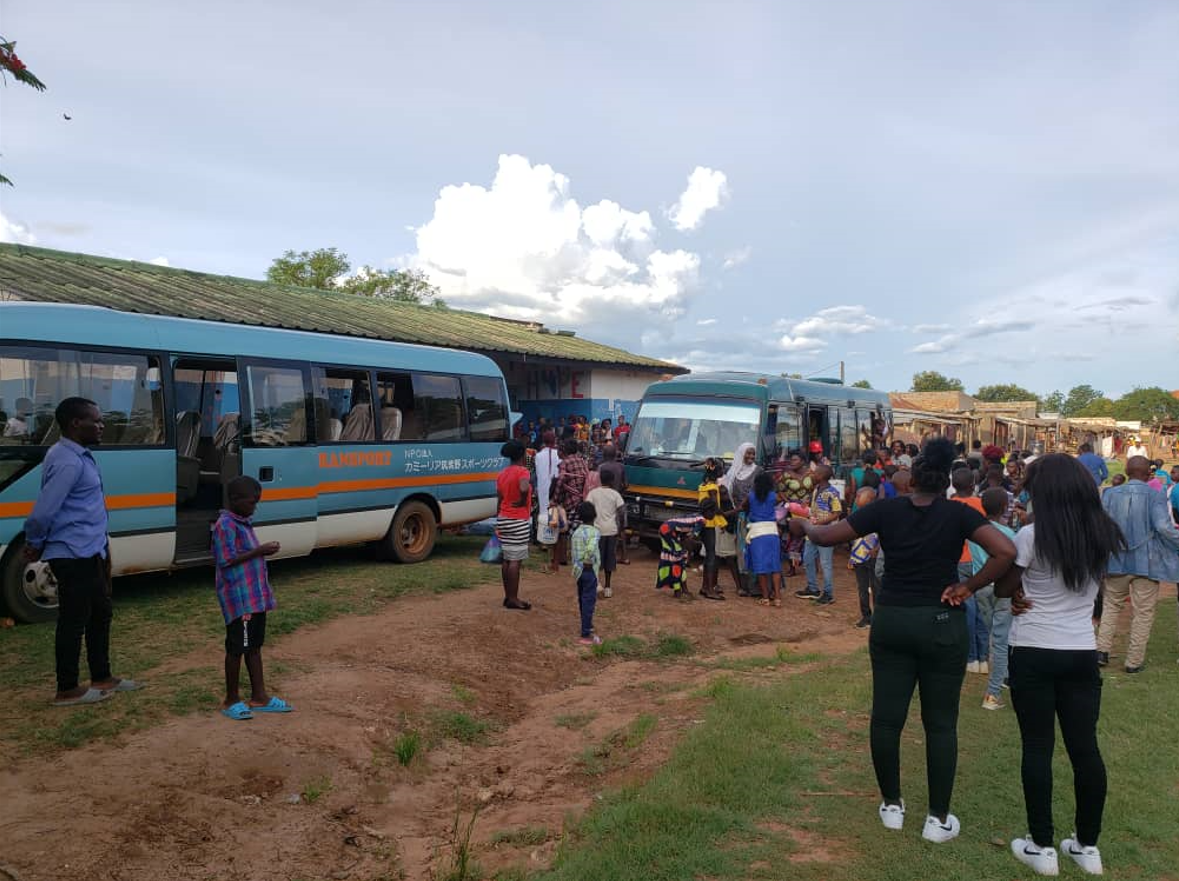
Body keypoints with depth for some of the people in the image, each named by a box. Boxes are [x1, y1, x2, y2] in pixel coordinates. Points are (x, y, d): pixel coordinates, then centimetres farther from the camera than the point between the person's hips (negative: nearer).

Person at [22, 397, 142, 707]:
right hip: (75, 555, -10)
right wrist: (36, 544, -7)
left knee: (100, 613, 18)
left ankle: (101, 678, 30)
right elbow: (43, 511, -24)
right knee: (74, 620, 1)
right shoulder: (68, 462, -21)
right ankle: (67, 690, 14)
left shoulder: (78, 455, 11)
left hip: (90, 552, 10)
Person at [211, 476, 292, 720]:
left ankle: (259, 697, 22)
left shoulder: (244, 523, 13)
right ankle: (231, 701, 15)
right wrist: (259, 551, -21)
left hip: (256, 596, 9)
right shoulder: (226, 525, -15)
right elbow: (227, 561, -21)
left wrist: (263, 551, 7)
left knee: (254, 645, 14)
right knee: (237, 648, 1)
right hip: (239, 599, -9)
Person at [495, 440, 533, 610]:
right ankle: (513, 599, 0)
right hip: (518, 521, -8)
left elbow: (499, 499, 14)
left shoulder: (502, 474, 11)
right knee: (515, 560, -4)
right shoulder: (522, 471, -12)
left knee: (506, 559, 11)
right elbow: (524, 489, -34)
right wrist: (522, 502, -14)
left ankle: (508, 596, 18)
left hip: (503, 519, 8)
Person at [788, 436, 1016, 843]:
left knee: (886, 716, 12)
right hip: (942, 624, -1)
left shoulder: (885, 509, -6)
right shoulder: (958, 513, -9)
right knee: (940, 723, 10)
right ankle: (938, 819, 18)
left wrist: (802, 524, 18)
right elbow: (1006, 552, -22)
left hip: (891, 621, 2)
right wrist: (968, 588, -11)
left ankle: (892, 805, 25)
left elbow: (825, 536, -3)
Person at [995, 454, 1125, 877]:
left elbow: (1003, 587, -5)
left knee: (1038, 747, 5)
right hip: (1082, 654, 4)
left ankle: (1041, 846, 14)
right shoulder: (1102, 536, 2)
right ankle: (1087, 845, 23)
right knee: (1085, 747, 12)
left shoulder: (1032, 536, -14)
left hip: (1034, 653, -4)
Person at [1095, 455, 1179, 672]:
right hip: (1145, 562, -3)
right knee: (1143, 612, 6)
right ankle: (1134, 661, 10)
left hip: (1116, 560, 3)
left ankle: (1102, 650, 11)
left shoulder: (1110, 494, 0)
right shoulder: (1155, 496, -10)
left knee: (1111, 605, 18)